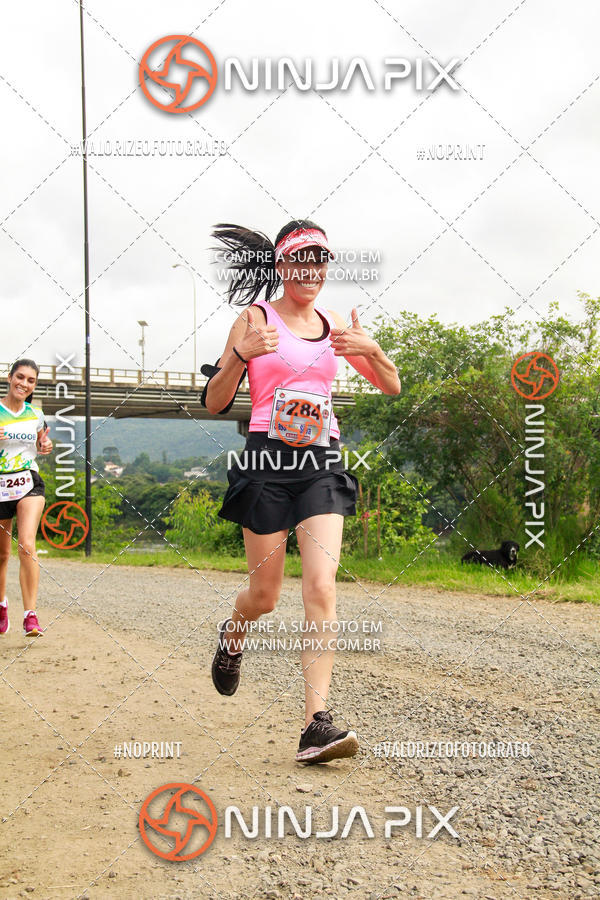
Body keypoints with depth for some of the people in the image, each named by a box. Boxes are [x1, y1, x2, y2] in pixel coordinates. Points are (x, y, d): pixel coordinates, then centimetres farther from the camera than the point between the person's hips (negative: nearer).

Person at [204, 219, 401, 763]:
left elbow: (393, 387, 17)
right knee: (265, 595, 6)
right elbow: (215, 402, -1)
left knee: (321, 589, -12)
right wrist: (240, 355, -19)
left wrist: (372, 351, -4)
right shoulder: (256, 318, 1)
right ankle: (232, 636, 43)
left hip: (323, 464, 3)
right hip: (268, 460, -2)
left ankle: (317, 724, -13)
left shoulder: (334, 326, 13)